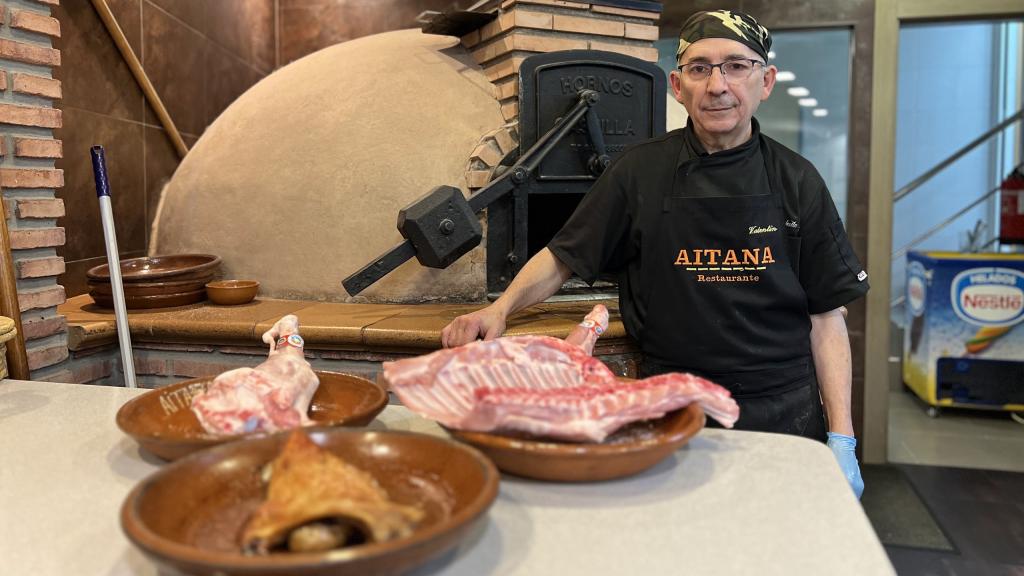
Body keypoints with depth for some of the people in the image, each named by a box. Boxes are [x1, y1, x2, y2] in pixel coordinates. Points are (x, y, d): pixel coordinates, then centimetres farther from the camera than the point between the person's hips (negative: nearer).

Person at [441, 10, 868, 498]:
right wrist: (501, 308, -15)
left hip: (785, 416, 1)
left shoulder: (795, 181, 0)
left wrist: (841, 439, -3)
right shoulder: (639, 173, -2)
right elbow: (563, 258, 3)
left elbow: (826, 316, 1)